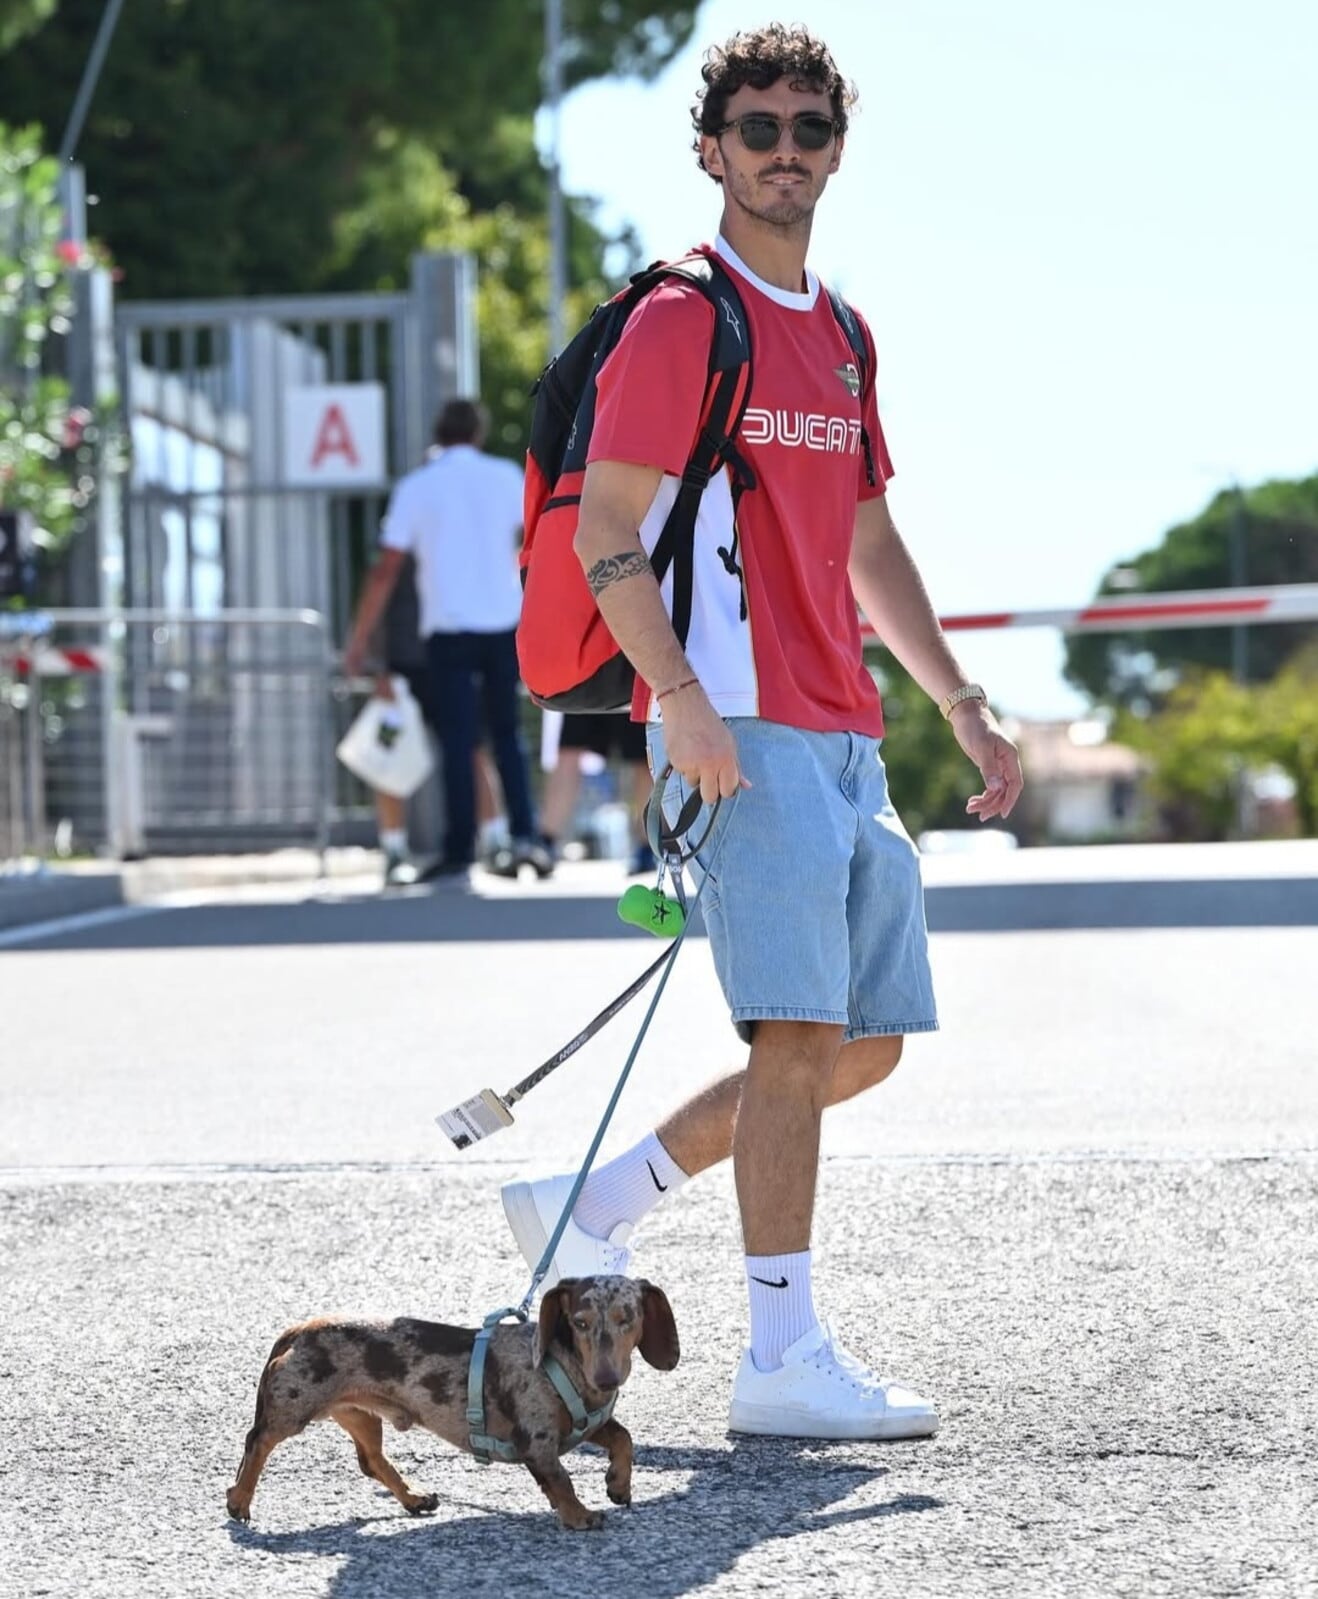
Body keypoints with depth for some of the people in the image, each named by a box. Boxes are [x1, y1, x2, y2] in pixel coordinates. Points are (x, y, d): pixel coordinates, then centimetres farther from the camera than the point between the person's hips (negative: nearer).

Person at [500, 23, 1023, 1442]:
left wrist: (963, 706, 19)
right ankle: (784, 1361, -6)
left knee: (864, 1045, 8)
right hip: (744, 728, -8)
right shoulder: (682, 322, -5)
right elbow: (605, 530, -10)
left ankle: (589, 1211, 19)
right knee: (803, 1034, -12)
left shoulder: (841, 336, 19)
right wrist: (677, 695, -22)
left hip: (845, 735, 9)